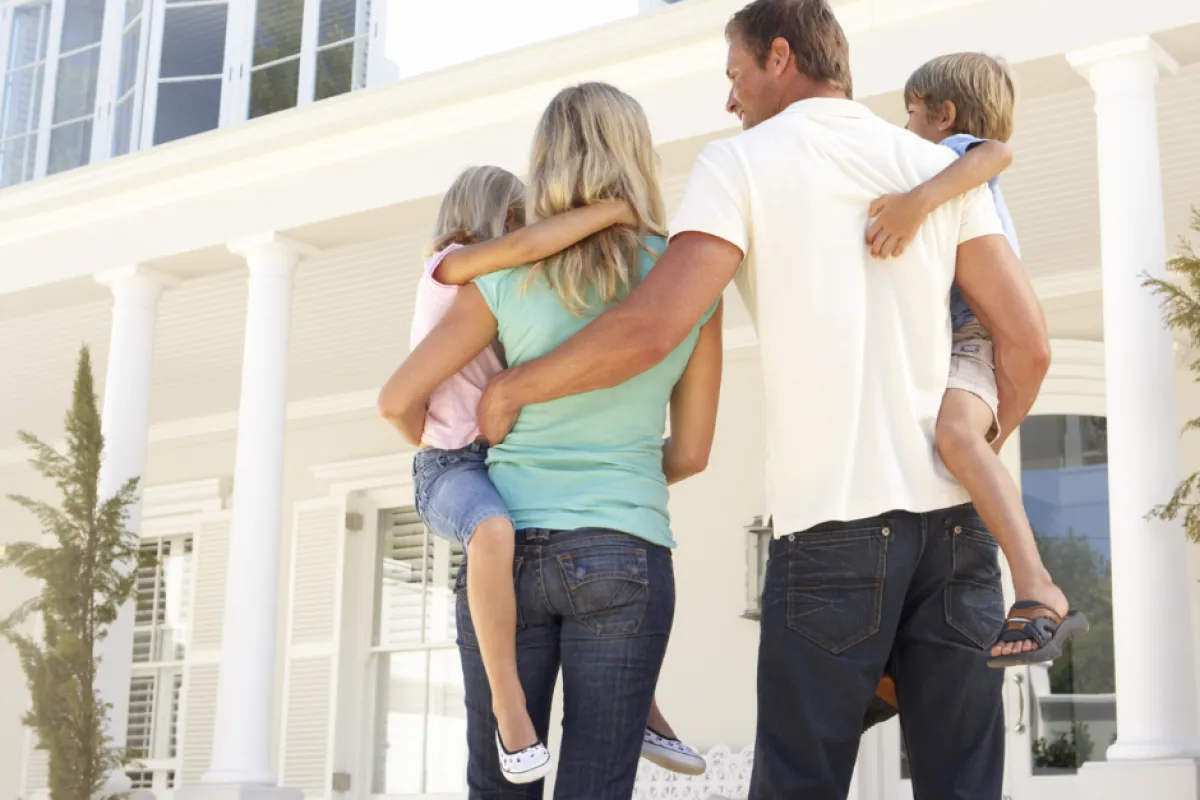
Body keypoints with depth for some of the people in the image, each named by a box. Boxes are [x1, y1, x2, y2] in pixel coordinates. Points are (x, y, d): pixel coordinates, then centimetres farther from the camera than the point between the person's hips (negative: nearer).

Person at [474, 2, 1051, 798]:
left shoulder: (742, 164, 0)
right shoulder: (940, 166, 12)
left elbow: (652, 327, -12)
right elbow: (1028, 343, 6)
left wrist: (513, 388, 3)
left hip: (835, 521, -4)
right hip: (955, 520, 4)